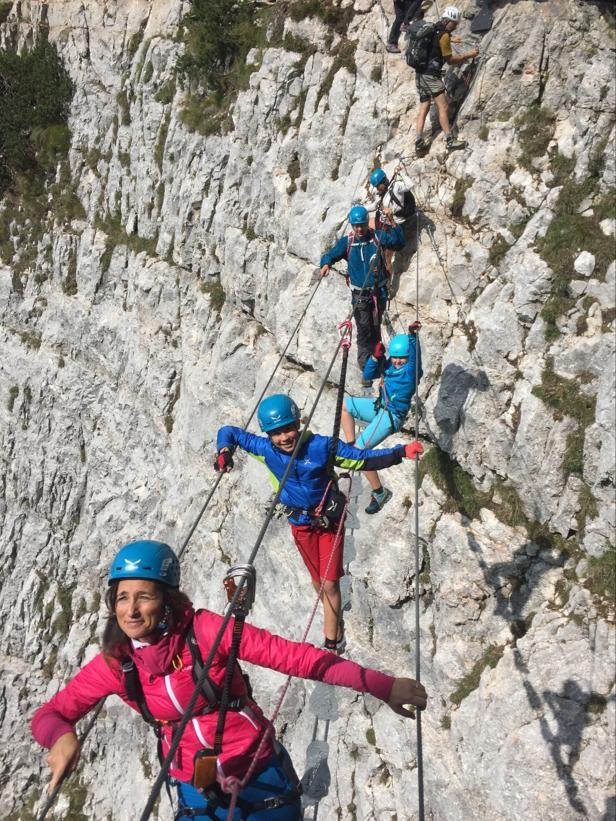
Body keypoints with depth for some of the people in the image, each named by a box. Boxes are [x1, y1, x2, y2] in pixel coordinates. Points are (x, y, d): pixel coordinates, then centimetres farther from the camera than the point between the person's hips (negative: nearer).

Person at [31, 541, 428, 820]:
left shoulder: (204, 630, -21)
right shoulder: (115, 664, -11)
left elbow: (292, 655, -23)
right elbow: (50, 714, -4)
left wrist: (379, 684, -29)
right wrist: (62, 736, -30)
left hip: (261, 774, -3)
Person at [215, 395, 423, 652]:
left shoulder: (322, 446, -25)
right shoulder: (265, 449, -18)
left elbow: (365, 460, -22)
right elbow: (229, 432, -5)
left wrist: (401, 452, -35)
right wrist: (225, 450, -27)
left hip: (330, 520, -3)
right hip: (301, 523, 3)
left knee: (329, 583, -2)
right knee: (318, 581, 19)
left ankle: (332, 643, 11)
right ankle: (335, 621, 46)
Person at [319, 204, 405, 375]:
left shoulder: (378, 236, -2)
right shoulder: (347, 242, -2)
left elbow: (399, 243, -8)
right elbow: (330, 254, -1)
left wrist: (393, 224, -20)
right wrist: (326, 264, -24)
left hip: (379, 292, 1)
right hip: (359, 295, -1)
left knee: (375, 329, 11)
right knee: (364, 331, -6)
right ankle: (365, 368, 1)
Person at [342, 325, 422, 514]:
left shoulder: (411, 369, -17)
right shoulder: (388, 364, 3)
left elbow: (415, 356, -37)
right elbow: (368, 374, 5)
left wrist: (412, 335, -54)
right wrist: (375, 357, -13)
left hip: (392, 416, -9)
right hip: (380, 407, 9)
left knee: (361, 448, -19)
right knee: (344, 404, 19)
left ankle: (379, 493, -7)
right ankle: (350, 447, 11)